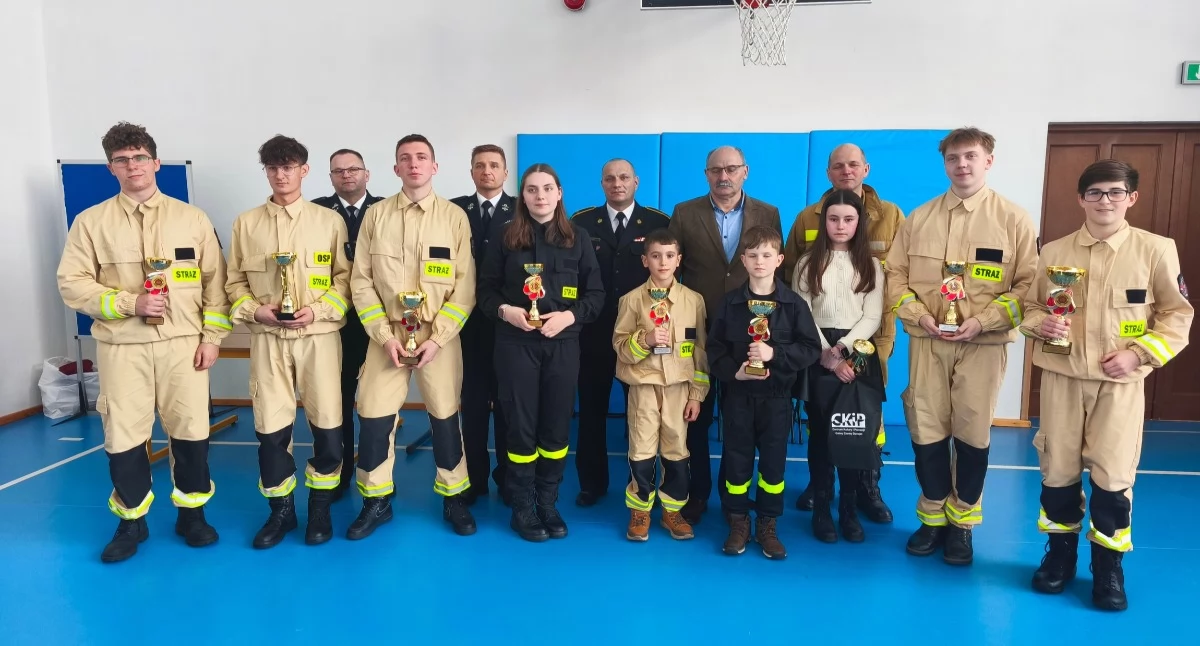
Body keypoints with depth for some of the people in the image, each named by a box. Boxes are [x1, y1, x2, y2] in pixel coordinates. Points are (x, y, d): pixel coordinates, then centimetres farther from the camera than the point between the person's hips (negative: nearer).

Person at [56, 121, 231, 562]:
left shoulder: (192, 218, 5)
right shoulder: (91, 222, 3)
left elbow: (215, 281, 4)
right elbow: (73, 285, 0)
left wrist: (212, 336, -2)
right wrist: (130, 303, -13)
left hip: (183, 344, 0)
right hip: (121, 347, 0)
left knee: (191, 431, 4)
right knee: (123, 436, 5)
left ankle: (192, 513, 22)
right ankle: (131, 521, 24)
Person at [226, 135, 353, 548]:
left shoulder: (330, 221, 3)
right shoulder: (247, 223, 7)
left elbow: (345, 278, 1)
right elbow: (234, 281, 9)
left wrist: (317, 310, -13)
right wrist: (255, 311, -8)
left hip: (319, 335, -1)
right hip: (268, 338, 1)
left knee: (327, 424, 1)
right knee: (270, 427, 3)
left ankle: (320, 508, 21)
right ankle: (281, 510, 21)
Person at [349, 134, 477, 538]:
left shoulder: (455, 217, 0)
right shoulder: (375, 215, 3)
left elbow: (465, 286, -3)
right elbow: (361, 281, 2)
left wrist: (436, 338, -11)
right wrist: (385, 335, -8)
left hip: (440, 337, -1)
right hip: (387, 336, 1)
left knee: (445, 417, 7)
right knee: (373, 418, 2)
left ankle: (454, 499, 24)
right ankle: (376, 501, 21)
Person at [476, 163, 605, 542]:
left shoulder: (577, 238, 5)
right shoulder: (505, 237, 2)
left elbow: (596, 294, 4)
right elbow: (486, 289, 4)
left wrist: (569, 316, -13)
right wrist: (504, 310, -15)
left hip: (562, 343, 1)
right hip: (515, 343, -1)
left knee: (557, 426, 7)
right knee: (521, 425, 4)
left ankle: (547, 503, 22)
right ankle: (523, 507, 17)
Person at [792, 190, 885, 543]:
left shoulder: (871, 265, 9)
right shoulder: (808, 263, 5)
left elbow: (872, 317, 0)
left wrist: (843, 348, -14)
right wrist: (827, 355, -12)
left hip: (859, 354, 1)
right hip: (820, 356, -1)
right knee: (820, 431, 2)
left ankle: (849, 509, 13)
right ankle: (821, 509, 13)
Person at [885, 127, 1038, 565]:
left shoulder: (1013, 220, 0)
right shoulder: (919, 218, 8)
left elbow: (1029, 283, -3)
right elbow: (895, 275, 8)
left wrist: (982, 320, -14)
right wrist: (919, 315, -8)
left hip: (983, 343, -2)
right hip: (927, 340, 2)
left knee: (972, 433, 5)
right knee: (926, 430, 5)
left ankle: (962, 522, 23)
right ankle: (932, 517, 23)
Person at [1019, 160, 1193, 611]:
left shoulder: (1157, 250, -1)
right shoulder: (1054, 251, 4)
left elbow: (1177, 315, 2)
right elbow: (1030, 306, 11)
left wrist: (1138, 353, -11)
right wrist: (1041, 325, -11)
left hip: (1121, 381, -2)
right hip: (1062, 376, 2)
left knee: (1113, 474, -2)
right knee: (1058, 469, 8)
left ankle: (1108, 566, 18)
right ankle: (1060, 552, 27)